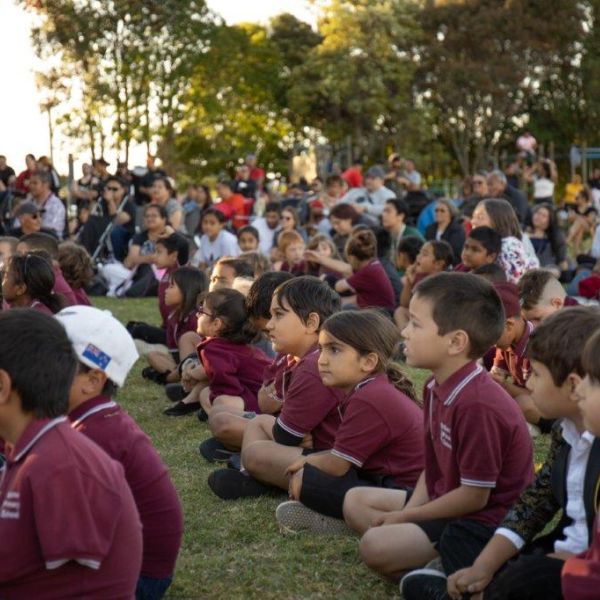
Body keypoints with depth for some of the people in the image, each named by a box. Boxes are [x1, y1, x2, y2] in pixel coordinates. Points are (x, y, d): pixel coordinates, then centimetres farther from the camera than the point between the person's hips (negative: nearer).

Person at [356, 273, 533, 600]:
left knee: (376, 547, -23)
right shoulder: (437, 387, 2)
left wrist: (405, 516, -13)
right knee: (360, 501, 17)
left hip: (482, 522, -11)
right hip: (446, 499, 11)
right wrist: (411, 509, -7)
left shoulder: (477, 405, -27)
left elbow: (474, 495, -23)